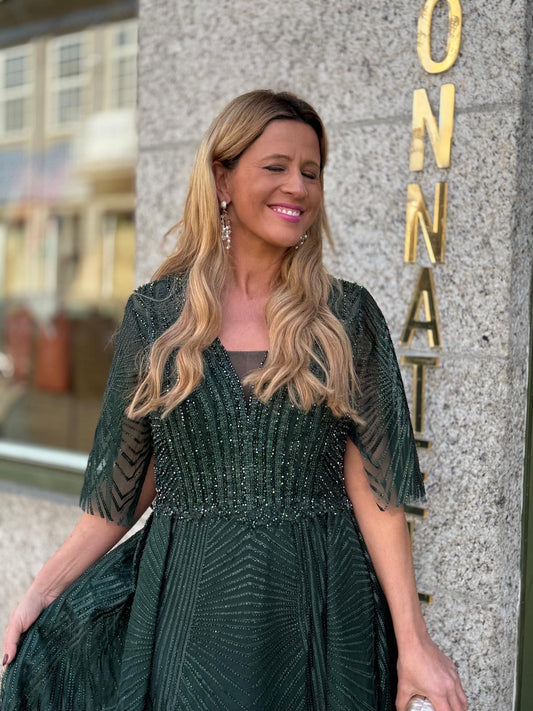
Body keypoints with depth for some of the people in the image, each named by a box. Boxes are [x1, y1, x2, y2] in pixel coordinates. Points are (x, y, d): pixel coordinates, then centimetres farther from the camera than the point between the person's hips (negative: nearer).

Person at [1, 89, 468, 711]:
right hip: (187, 600, 0)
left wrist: (413, 639, -9)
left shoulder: (346, 317, -1)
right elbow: (126, 482, 4)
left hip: (320, 607, 0)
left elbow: (372, 484, -4)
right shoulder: (155, 313, 0)